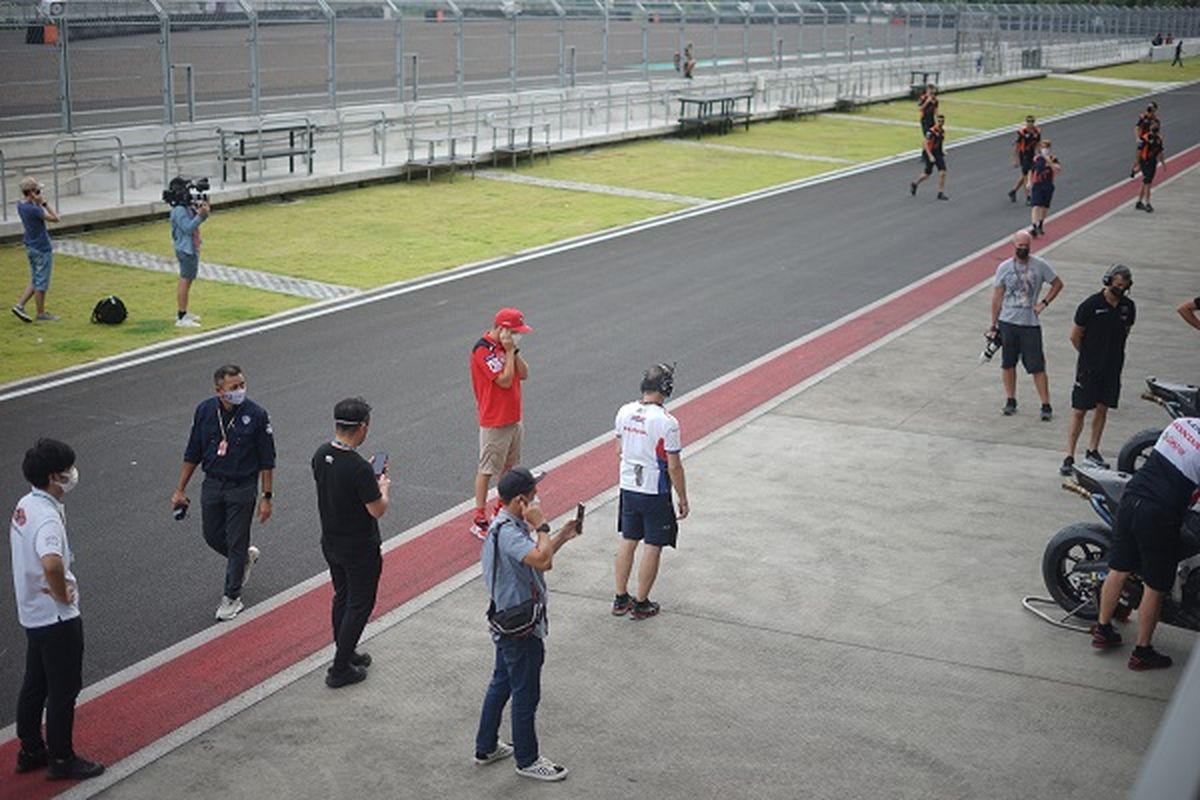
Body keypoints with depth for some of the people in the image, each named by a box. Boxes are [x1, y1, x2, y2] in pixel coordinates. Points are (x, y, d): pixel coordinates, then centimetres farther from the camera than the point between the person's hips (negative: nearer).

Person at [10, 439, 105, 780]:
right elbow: (52, 564, -45)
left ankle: (30, 751, 33)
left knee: (35, 684, 20)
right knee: (64, 688, 4)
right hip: (57, 618, -10)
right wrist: (63, 594, -26)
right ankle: (62, 759, 16)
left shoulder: (26, 505, 4)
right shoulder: (47, 517, -27)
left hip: (33, 613, 10)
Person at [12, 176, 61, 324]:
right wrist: (44, 203, -19)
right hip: (42, 249, -9)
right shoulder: (33, 209, -25)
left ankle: (20, 305, 14)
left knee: (35, 281, 19)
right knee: (41, 283, 3)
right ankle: (41, 314, 12)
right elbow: (55, 218, -19)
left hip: (31, 247, 9)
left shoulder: (21, 205, 2)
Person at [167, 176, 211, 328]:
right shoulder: (179, 210, -19)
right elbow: (188, 228, -25)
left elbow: (196, 222, 17)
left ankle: (183, 312, 29)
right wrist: (200, 214, -29)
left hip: (191, 249, 10)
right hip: (186, 250, -10)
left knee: (187, 280, 18)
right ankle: (181, 318, -11)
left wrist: (204, 212, 1)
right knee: (185, 281, -10)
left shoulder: (187, 207, 10)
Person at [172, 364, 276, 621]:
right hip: (212, 484, 4)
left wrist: (267, 497, -10)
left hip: (242, 487, -4)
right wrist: (180, 490, 6)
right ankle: (246, 557, 45)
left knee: (236, 543, 3)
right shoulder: (204, 411, -7)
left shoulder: (256, 415, -16)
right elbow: (192, 453, 4)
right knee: (212, 536, 15)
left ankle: (232, 598, 18)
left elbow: (267, 461, -9)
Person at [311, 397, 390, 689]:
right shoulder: (359, 468, -29)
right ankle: (340, 669, 10)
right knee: (359, 605, 6)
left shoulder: (321, 455, -5)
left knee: (342, 598, 23)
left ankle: (345, 653, 37)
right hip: (359, 549, -8)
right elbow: (378, 510, -22)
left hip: (330, 542, 8)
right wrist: (383, 488, -2)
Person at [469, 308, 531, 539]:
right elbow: (505, 380, -23)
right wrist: (509, 351, -18)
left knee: (509, 466, 18)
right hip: (494, 422, -9)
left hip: (513, 418, 9)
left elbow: (523, 374, 5)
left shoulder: (505, 346, 8)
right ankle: (479, 520, 3)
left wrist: (515, 350, -6)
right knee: (487, 470, -2)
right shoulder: (483, 350, -20)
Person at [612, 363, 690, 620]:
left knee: (628, 541, 17)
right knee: (652, 547, 7)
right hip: (655, 493, -6)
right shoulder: (667, 422, -21)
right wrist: (683, 499, -6)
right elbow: (674, 466, -17)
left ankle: (621, 599, 25)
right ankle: (641, 604, 16)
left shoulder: (624, 412, -4)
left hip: (628, 488, 6)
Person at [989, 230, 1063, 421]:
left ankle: (1046, 405, 2)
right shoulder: (1004, 267, 1)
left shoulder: (1040, 266, -3)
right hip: (1007, 323, 2)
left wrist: (1044, 303, -3)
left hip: (1030, 324, -2)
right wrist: (994, 326, 5)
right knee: (1008, 364, 10)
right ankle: (1010, 401, 24)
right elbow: (997, 297, 5)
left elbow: (1058, 284, 10)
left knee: (1037, 367, -4)